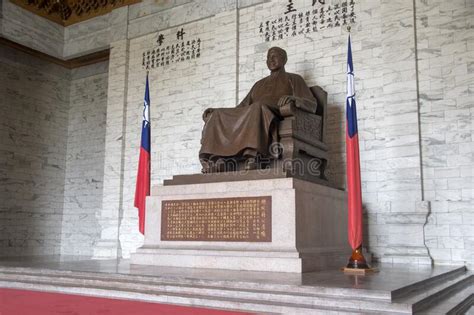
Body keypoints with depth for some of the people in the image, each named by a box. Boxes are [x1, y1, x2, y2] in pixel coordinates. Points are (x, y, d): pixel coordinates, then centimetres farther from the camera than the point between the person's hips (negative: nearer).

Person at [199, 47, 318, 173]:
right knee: (218, 116, -17)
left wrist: (294, 98, -21)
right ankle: (216, 159, -37)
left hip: (276, 121, -5)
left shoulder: (294, 79, 18)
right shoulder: (260, 84, 33)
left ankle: (252, 157, -55)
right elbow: (242, 107, 28)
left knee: (258, 108, -38)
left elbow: (312, 105, 3)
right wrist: (215, 110, 13)